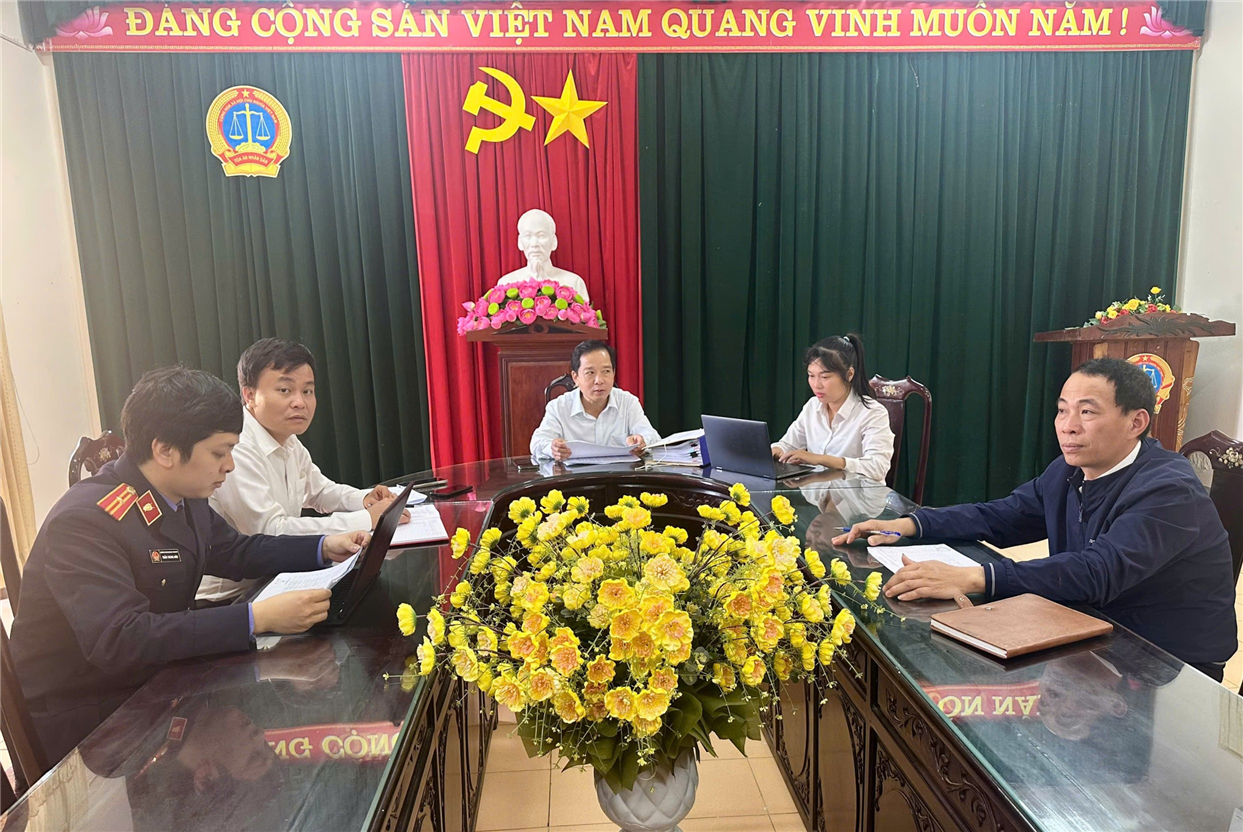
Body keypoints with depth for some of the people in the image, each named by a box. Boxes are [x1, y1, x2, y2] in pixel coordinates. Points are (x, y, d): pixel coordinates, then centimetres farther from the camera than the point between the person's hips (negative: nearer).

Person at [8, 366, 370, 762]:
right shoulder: (85, 521, -25)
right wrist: (257, 618, -40)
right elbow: (119, 640, -35)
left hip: (155, 679, 7)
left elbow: (234, 552, 14)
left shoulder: (185, 497, -2)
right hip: (80, 720, -7)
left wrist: (324, 547, 1)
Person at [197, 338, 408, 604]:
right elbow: (271, 532, -28)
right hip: (226, 599, -8)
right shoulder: (234, 453, -23)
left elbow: (319, 491, 21)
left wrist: (365, 499, -1)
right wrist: (367, 519, -26)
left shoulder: (290, 443, 6)